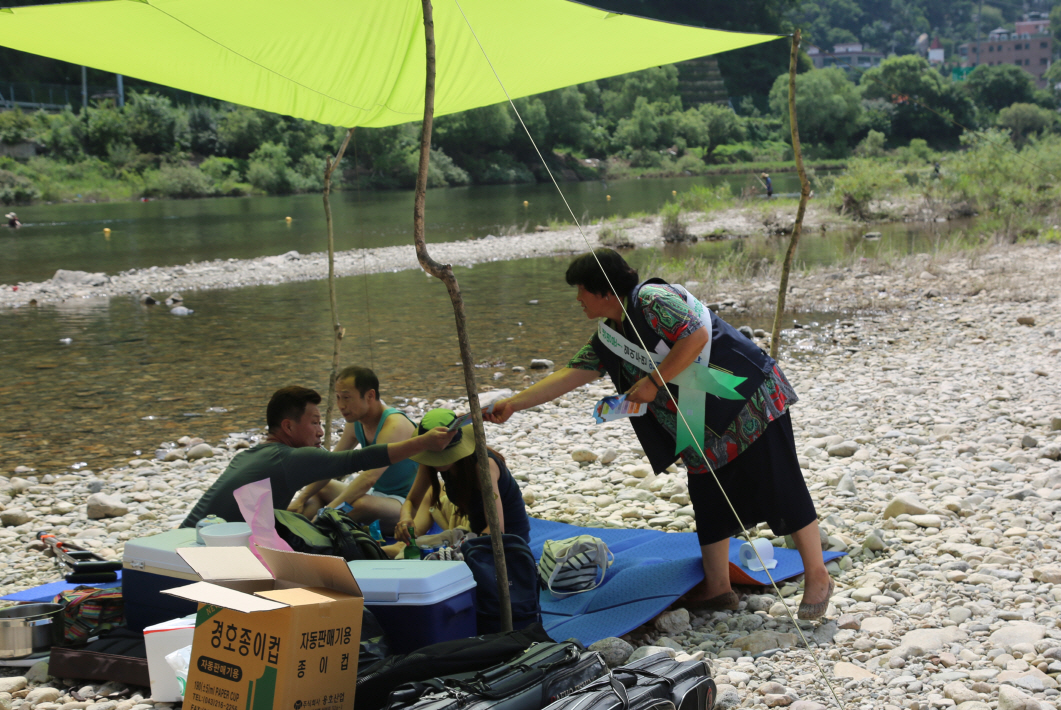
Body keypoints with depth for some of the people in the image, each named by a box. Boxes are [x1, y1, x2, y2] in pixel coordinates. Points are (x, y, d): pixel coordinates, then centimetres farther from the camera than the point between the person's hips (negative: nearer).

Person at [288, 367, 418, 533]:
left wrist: (327, 512, -41)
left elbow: (369, 477, -36)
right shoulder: (355, 423, 4)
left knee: (361, 504, -39)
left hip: (406, 502, -10)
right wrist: (301, 499, -1)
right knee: (320, 488, 15)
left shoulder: (394, 425, -25)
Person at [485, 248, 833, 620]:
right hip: (706, 429, 9)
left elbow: (696, 336, -25)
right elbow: (572, 374, 10)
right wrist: (513, 403, 3)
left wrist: (653, 382, -21)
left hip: (749, 401, -9)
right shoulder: (609, 338, 12)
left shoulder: (652, 299, -15)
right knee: (708, 501, 11)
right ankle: (717, 588, 20)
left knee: (781, 489, -4)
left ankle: (817, 578, 3)